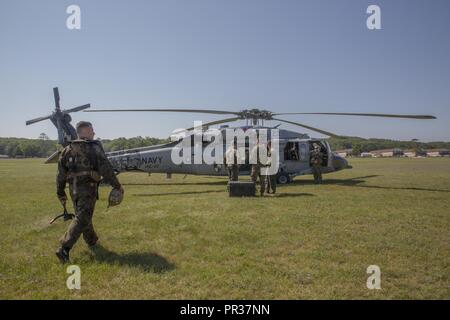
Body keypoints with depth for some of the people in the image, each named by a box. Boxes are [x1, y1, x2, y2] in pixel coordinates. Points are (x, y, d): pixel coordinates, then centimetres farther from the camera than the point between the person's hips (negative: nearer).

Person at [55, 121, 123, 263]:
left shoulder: (68, 149, 11)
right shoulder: (95, 147, -6)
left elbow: (61, 173, 10)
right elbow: (105, 169, -12)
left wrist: (60, 193, 17)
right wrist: (117, 186, -5)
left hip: (73, 188, 7)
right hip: (88, 187, -7)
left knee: (82, 214, 21)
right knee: (82, 218, -6)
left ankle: (91, 240, 37)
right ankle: (64, 249, -14)